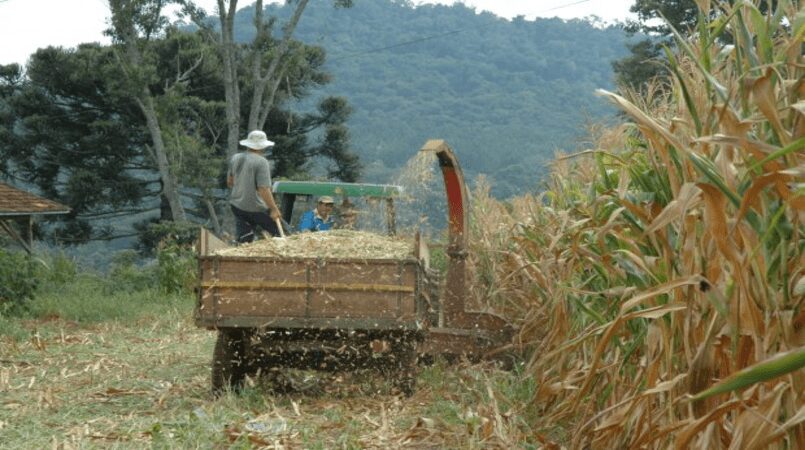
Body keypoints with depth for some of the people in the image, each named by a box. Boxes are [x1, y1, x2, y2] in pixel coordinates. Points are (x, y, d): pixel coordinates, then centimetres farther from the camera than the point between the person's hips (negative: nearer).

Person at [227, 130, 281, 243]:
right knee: (280, 231, 11)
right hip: (256, 209, -7)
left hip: (237, 206, 7)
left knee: (243, 242, 12)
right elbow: (264, 189, -23)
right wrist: (274, 209, -16)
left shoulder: (235, 158, 5)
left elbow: (229, 181, 18)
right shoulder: (261, 162, -18)